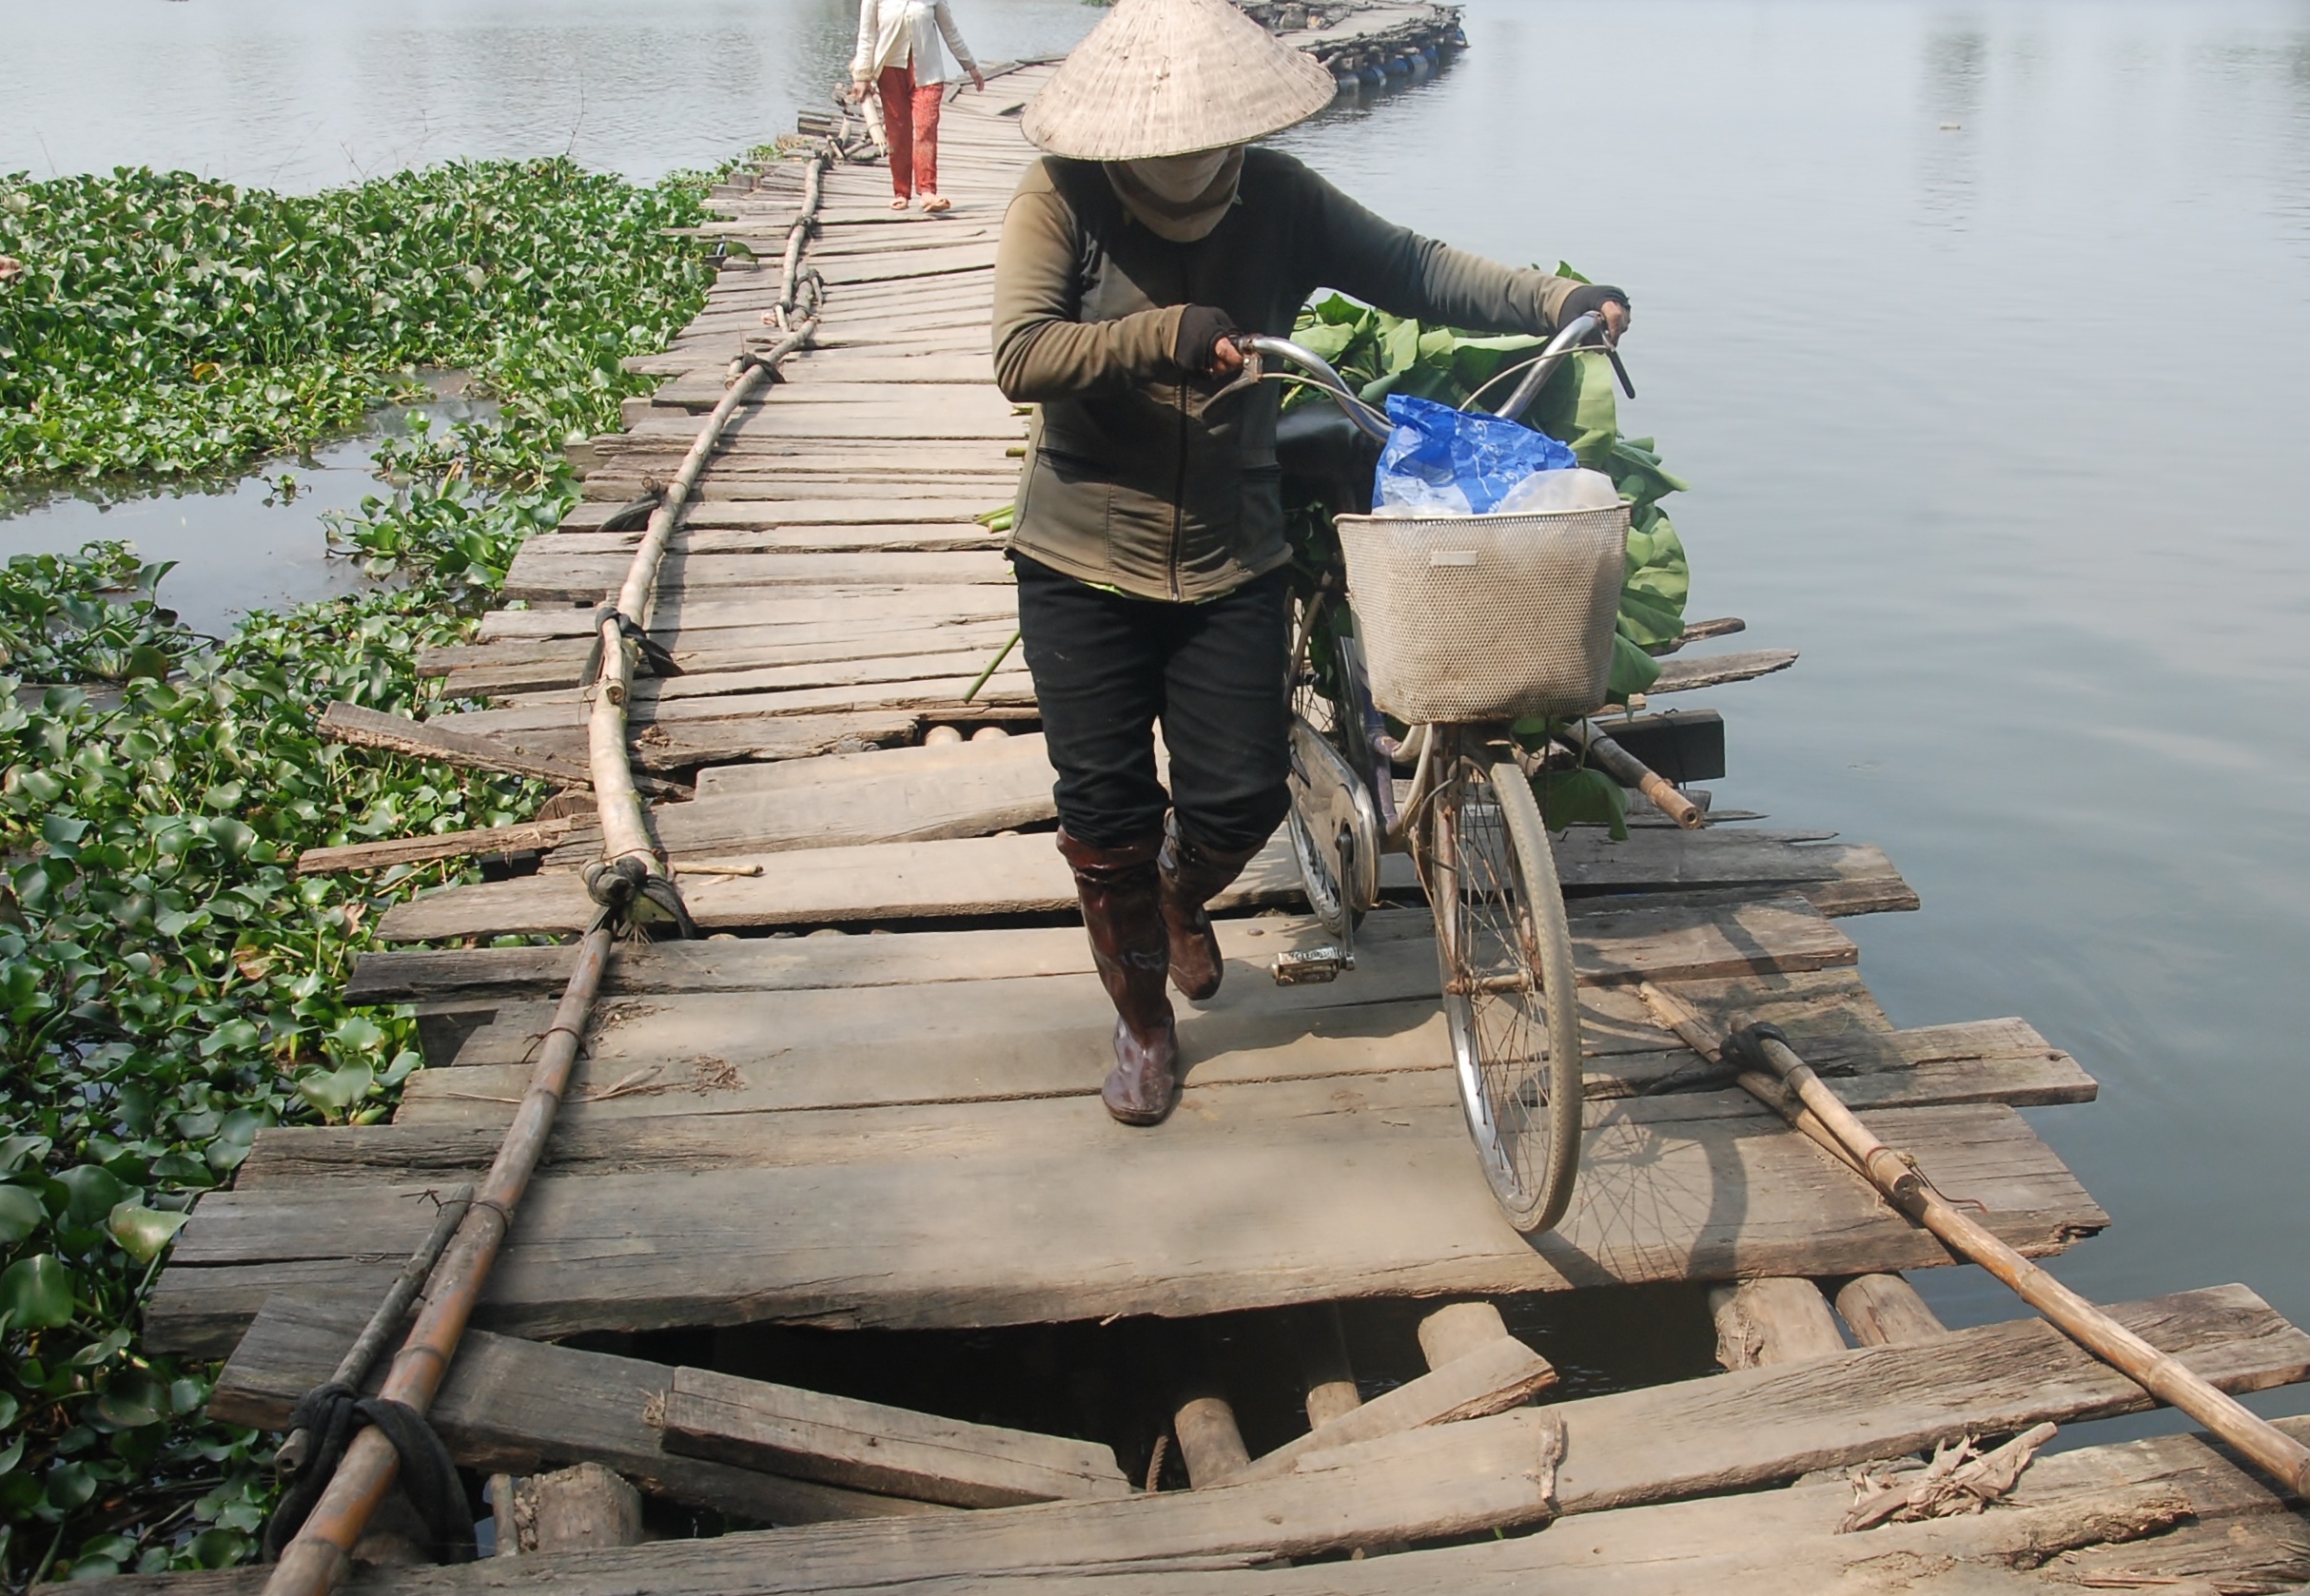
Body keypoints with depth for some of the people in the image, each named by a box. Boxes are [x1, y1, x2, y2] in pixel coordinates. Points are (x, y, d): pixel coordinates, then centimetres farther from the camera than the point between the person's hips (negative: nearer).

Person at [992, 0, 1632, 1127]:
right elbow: (1022, 355, -21)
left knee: (1241, 798, 1)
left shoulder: (1277, 199, -3)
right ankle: (1144, 1023, 26)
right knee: (1106, 812, 3)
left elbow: (1411, 271, 1)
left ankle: (1180, 899, 40)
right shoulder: (1060, 202, -10)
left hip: (1233, 564, 2)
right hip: (1083, 565, -2)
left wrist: (1560, 302, -10)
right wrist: (1171, 335, -33)